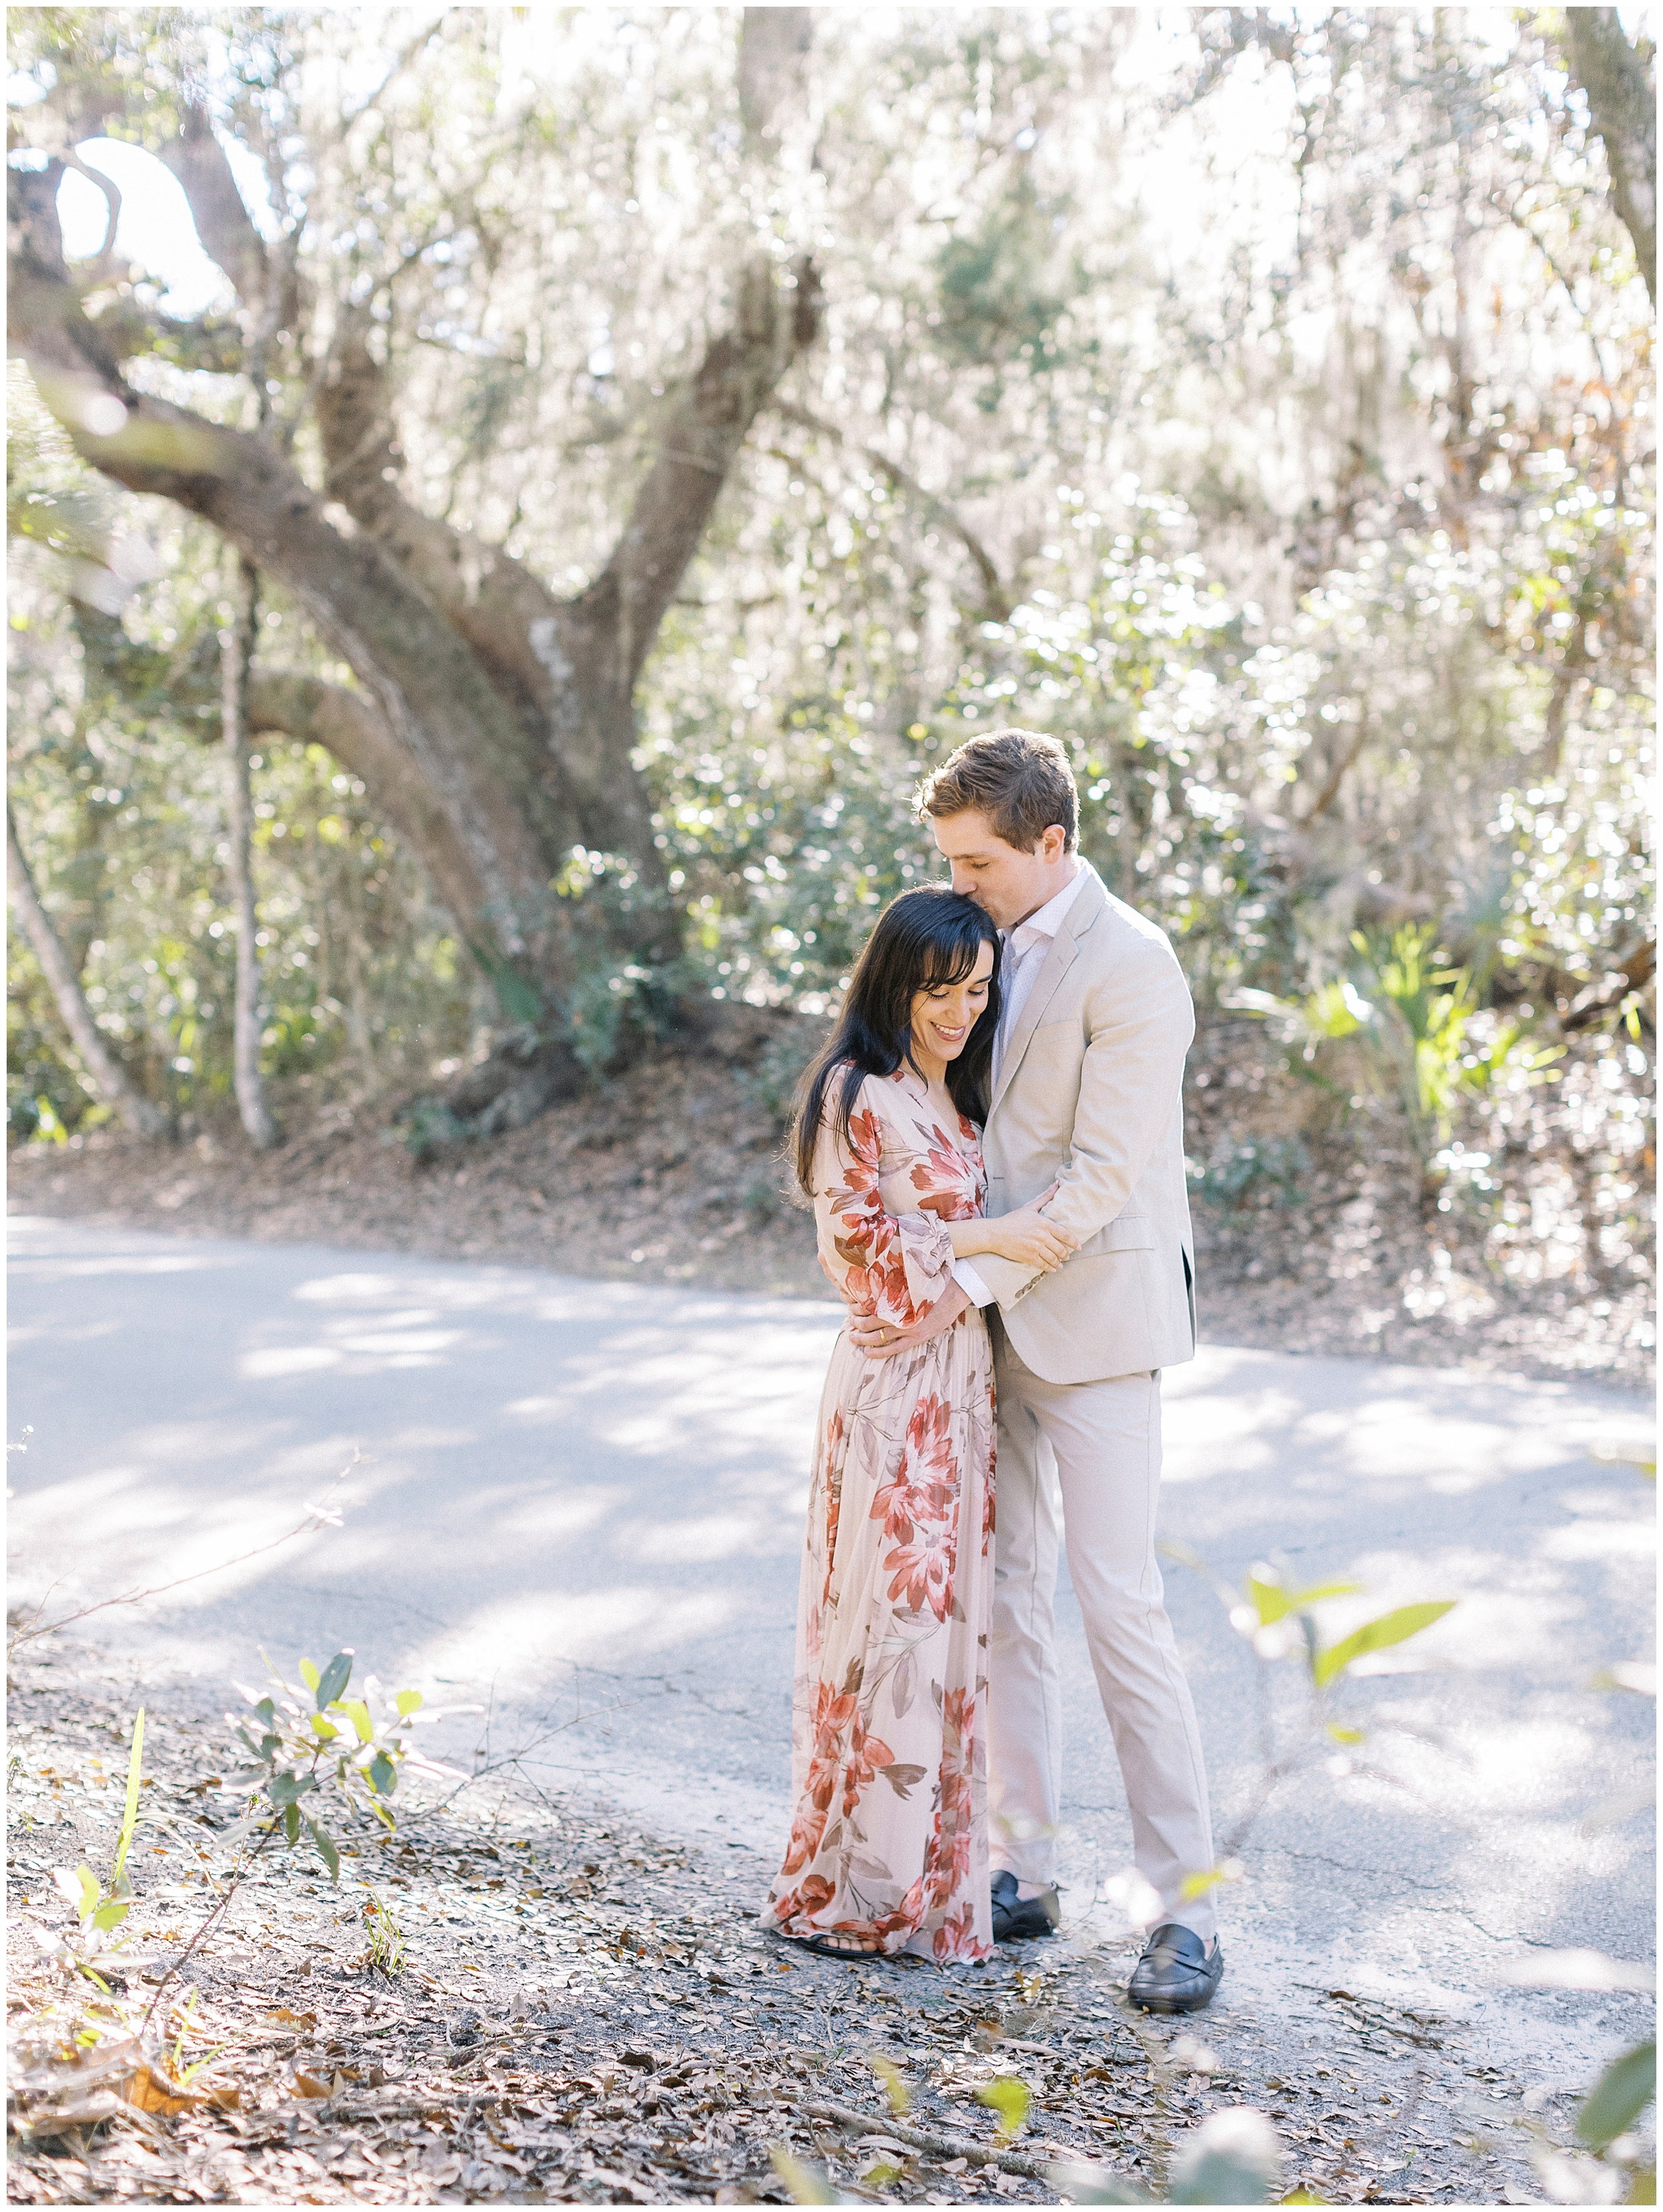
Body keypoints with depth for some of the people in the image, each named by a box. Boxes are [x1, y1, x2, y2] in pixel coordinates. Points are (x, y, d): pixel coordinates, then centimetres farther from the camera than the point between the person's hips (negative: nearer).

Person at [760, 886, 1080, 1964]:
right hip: (895, 1389, -8)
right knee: (892, 1620, -5)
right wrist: (987, 1238, -17)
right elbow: (854, 1244, -16)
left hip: (963, 1387, 8)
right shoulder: (860, 1097, -10)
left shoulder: (956, 1098, 15)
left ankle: (925, 1869, 19)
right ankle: (849, 1888, 6)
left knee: (948, 1621, 10)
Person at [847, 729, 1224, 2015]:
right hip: (991, 1323, 8)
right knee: (1004, 1598, 10)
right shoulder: (991, 946, 11)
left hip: (1092, 1320, -8)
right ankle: (1025, 1872, 20)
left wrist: (962, 1293, -18)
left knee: (1120, 1607, -8)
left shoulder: (1129, 965, -15)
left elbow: (1104, 1171, -18)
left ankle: (1187, 1907, 1)